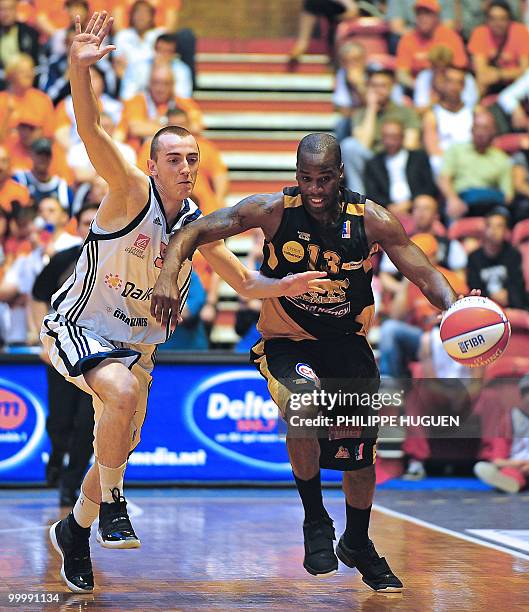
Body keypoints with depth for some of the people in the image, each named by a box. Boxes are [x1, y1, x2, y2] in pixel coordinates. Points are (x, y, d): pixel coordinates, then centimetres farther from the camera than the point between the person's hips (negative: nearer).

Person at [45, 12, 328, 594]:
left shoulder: (197, 225, 0)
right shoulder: (132, 192, -17)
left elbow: (243, 281, 8)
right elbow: (90, 130, -33)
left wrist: (284, 285, -14)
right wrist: (80, 68, -49)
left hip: (137, 340, 7)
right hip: (79, 326, -7)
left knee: (120, 446, 10)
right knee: (122, 395, -35)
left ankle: (74, 531, 35)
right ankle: (111, 503, -16)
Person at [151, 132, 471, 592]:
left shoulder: (372, 220, -16)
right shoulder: (273, 210, -19)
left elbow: (426, 276, -12)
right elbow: (196, 231, -16)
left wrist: (455, 307, -33)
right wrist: (170, 273, -35)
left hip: (348, 343, 3)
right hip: (287, 342, -2)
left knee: (360, 452, 9)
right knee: (303, 409, -33)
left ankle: (357, 544, 39)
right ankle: (315, 520, -10)